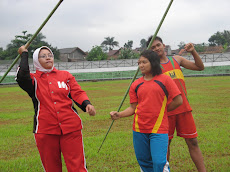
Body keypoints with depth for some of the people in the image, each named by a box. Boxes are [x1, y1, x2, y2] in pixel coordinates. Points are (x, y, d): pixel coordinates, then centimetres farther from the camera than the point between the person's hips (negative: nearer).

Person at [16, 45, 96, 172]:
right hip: (45, 131, 0)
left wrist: (86, 104, -18)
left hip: (71, 128, 1)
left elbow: (77, 93, 3)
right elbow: (21, 77, -15)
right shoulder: (33, 79, 6)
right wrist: (24, 54, -2)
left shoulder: (65, 75, 12)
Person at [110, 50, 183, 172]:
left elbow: (178, 101, -2)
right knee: (144, 162, 13)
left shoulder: (164, 80, -2)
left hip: (158, 129, -4)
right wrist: (119, 115, -9)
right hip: (139, 129, 4)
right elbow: (133, 108, 7)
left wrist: (161, 110, 5)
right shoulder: (136, 85, 8)